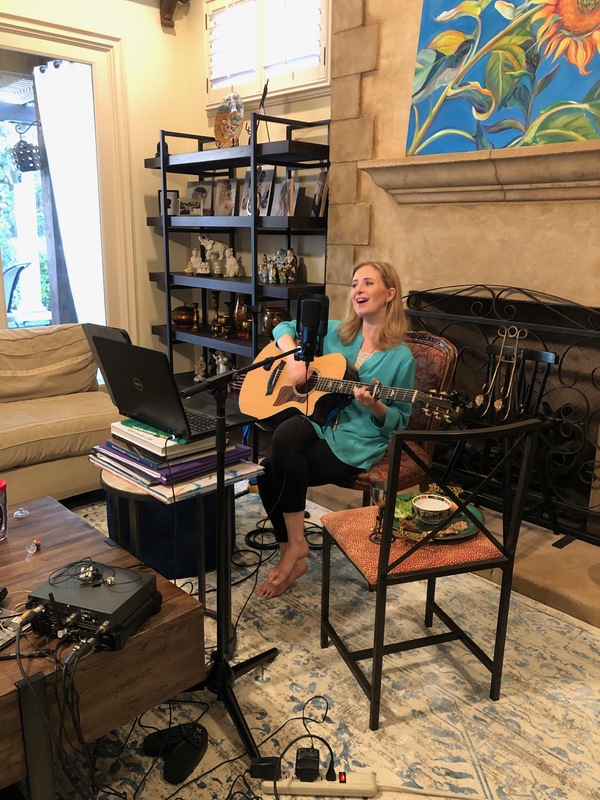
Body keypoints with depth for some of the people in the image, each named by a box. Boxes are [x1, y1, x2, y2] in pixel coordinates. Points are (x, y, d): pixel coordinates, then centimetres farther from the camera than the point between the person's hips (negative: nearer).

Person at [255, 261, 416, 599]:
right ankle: (293, 554, -9)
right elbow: (285, 328, 18)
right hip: (316, 423, 5)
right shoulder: (336, 332, 9)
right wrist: (294, 359, -2)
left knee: (276, 468, -26)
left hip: (356, 444, -5)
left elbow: (399, 421, 2)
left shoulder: (400, 357, -3)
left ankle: (295, 548, -5)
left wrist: (374, 406, -20)